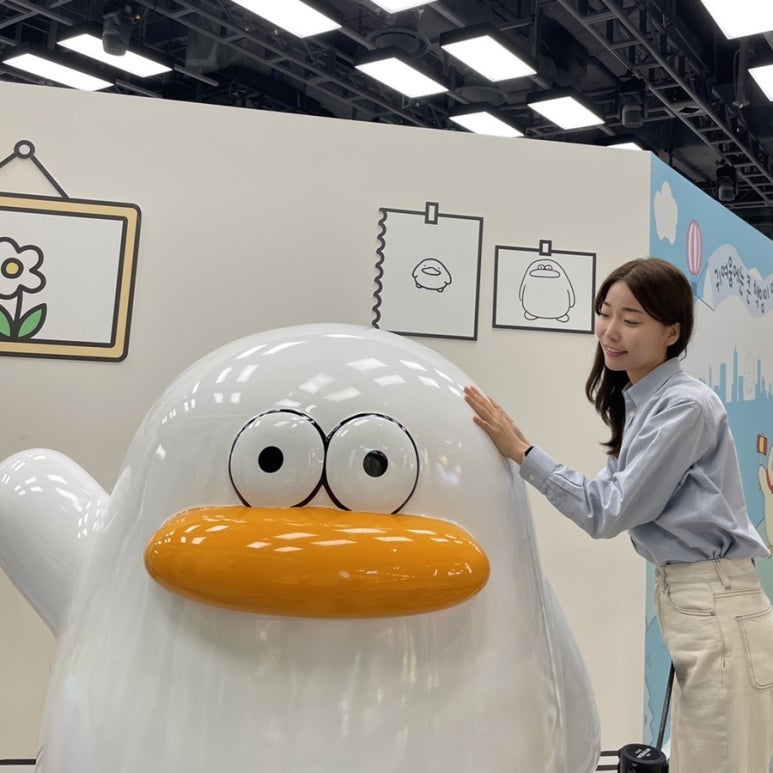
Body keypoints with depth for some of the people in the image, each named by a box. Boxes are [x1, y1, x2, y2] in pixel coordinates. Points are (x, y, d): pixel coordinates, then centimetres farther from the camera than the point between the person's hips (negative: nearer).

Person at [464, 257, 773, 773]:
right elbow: (619, 498, 6)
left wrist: (522, 452, -17)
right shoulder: (638, 403, 9)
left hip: (716, 607, -9)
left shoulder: (685, 406, -17)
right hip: (685, 600, 9)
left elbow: (608, 511, -18)